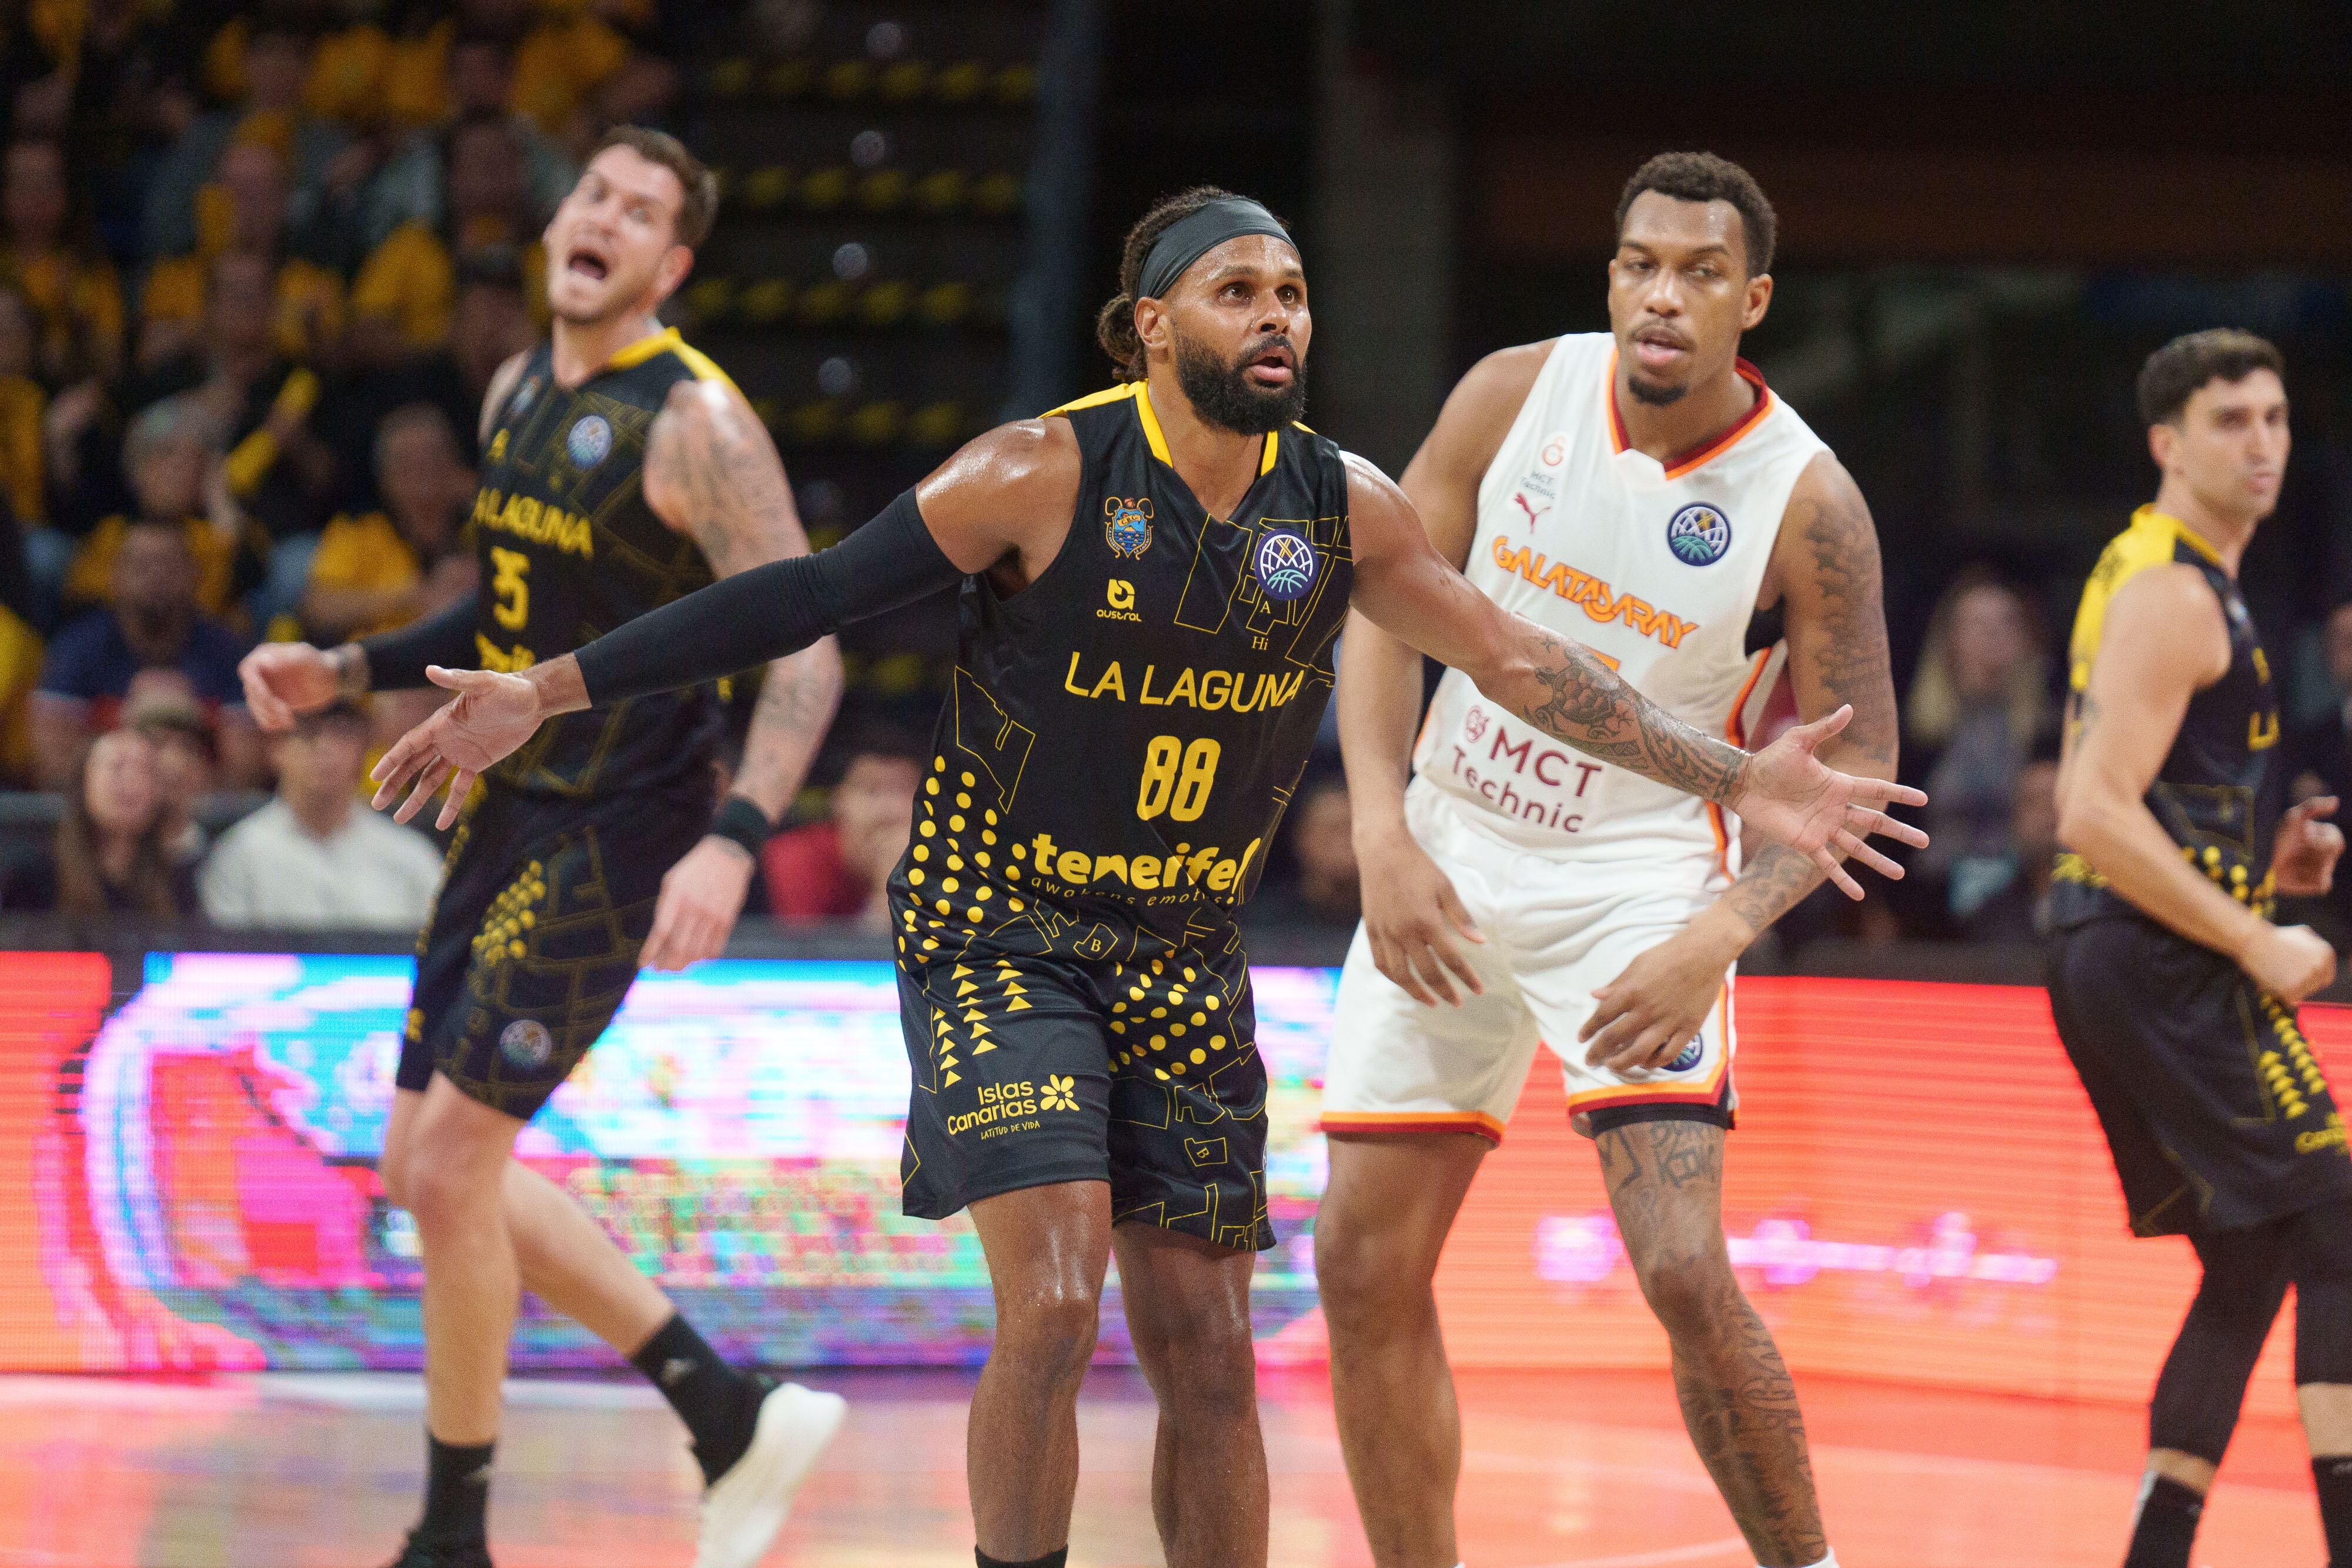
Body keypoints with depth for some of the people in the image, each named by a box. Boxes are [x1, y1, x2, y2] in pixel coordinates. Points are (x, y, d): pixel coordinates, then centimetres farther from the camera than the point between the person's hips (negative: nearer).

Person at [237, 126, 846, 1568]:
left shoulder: (695, 423, -15)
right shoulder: (515, 394, 11)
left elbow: (807, 650, -19)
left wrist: (733, 844, -31)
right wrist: (346, 673, 12)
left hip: (617, 836, -9)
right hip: (513, 812, 9)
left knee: (448, 1164, -10)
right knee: (432, 1166, 10)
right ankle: (732, 1414, 19)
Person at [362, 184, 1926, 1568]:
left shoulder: (1344, 508, -3)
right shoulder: (1048, 473, -16)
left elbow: (1519, 660, 7)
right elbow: (807, 597, -13)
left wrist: (1735, 779, 5)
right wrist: (546, 690, -16)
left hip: (1185, 958, 4)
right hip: (1000, 931, -4)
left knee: (1209, 1355, 4)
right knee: (1053, 1305, -21)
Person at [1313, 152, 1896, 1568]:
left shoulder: (1808, 506, -15)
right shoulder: (1518, 395, -7)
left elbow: (1852, 766, -9)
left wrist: (1718, 939, -24)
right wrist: (1385, 842, -12)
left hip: (1640, 883, -4)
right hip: (1450, 861, 4)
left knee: (1684, 1268, -19)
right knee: (1365, 1265, 3)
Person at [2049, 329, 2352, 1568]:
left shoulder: (2142, 575, 19)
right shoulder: (2174, 597, -13)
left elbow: (2099, 807, 26)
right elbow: (2095, 817, -21)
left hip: (2114, 960, 10)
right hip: (2164, 966, -10)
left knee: (2248, 1269, 13)